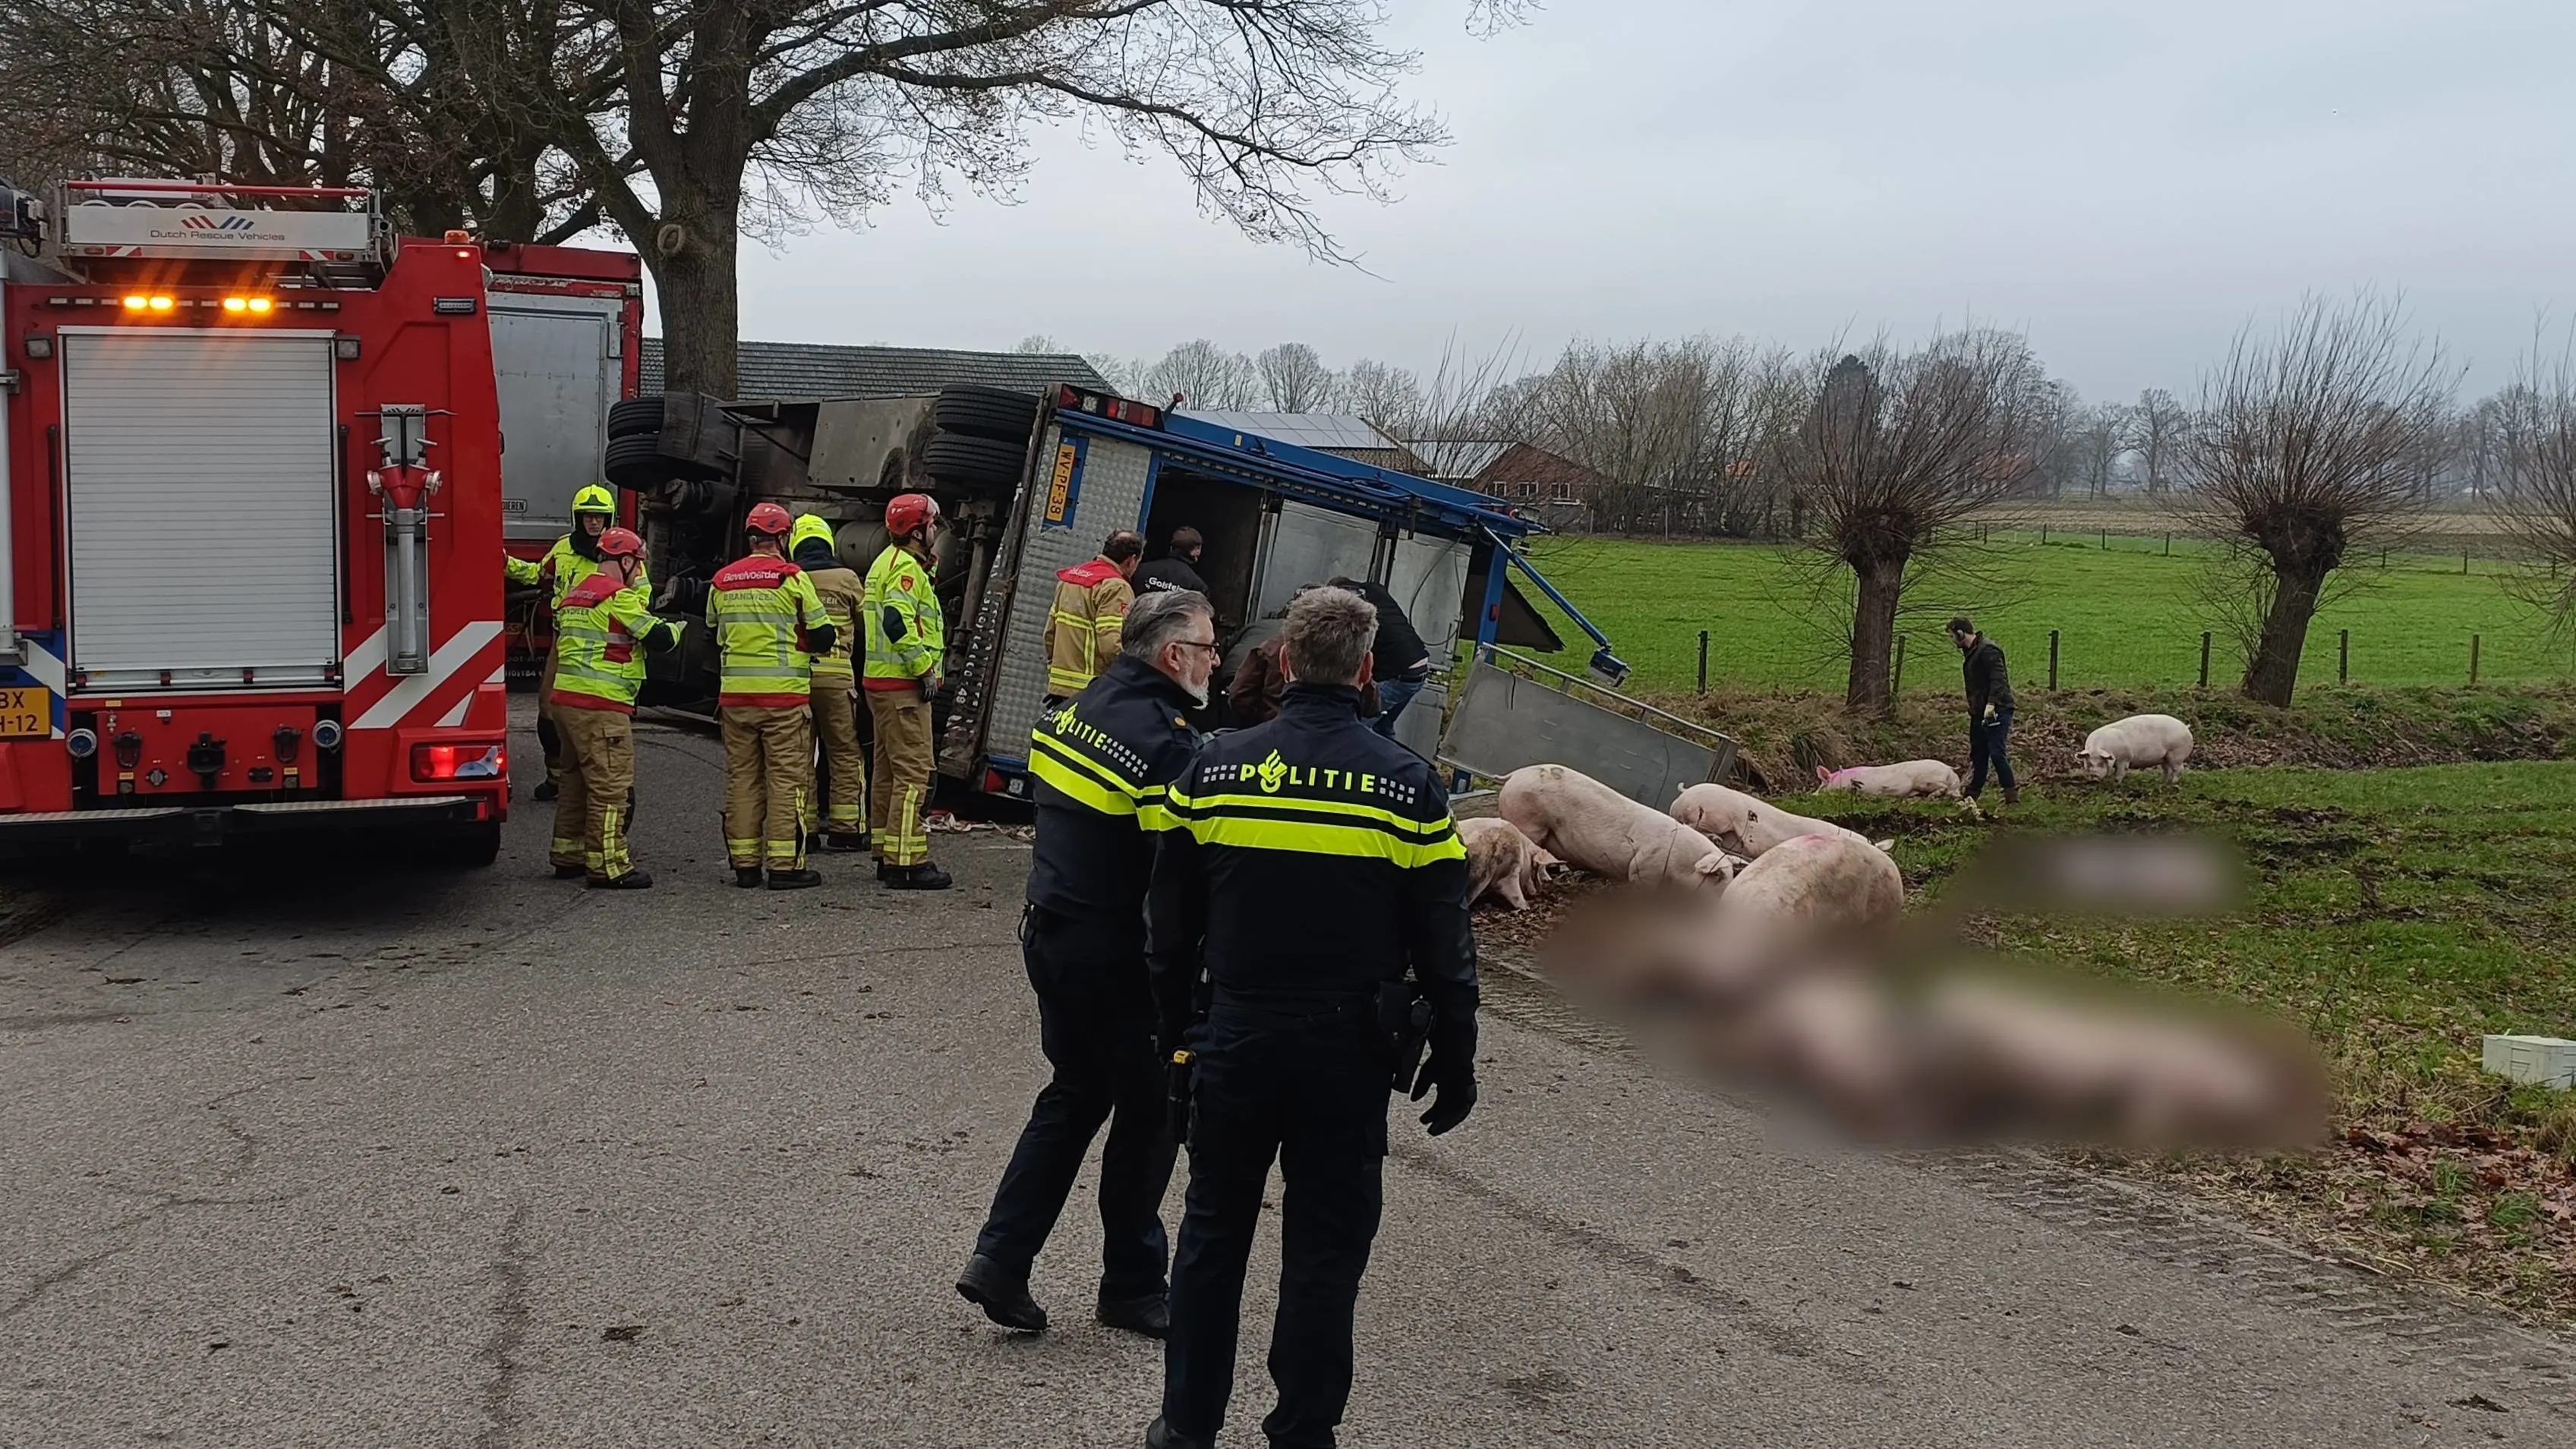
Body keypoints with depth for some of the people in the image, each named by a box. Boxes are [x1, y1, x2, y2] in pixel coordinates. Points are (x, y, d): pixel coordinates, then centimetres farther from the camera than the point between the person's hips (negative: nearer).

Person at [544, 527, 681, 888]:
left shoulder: (575, 595, 19)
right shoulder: (618, 595, -11)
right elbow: (658, 637, -13)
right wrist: (677, 627, 9)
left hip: (565, 697, 10)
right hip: (600, 706, -10)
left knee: (577, 779, 18)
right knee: (611, 785, -7)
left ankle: (568, 854, 25)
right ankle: (607, 865, -6)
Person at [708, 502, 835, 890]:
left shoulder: (722, 580, 8)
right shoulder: (792, 577, -7)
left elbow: (713, 633, 18)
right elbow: (823, 635, -4)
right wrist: (802, 645, 16)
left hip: (734, 694, 5)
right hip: (784, 696, -5)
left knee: (741, 778, 10)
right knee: (787, 778, -1)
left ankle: (744, 864, 13)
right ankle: (785, 865, -2)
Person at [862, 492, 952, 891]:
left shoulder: (886, 563, 20)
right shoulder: (906, 567, -13)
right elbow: (898, 622, -26)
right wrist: (925, 669, -20)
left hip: (882, 682, 11)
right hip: (902, 684, -11)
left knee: (888, 769, 14)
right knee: (913, 771, -11)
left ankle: (886, 855, 20)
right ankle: (907, 862, -12)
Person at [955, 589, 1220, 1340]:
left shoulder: (1080, 707, 8)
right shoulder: (1166, 741, -21)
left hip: (1049, 932, 9)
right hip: (1118, 954, -9)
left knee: (1074, 1096, 20)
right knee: (1148, 1113, 7)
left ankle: (1000, 1258, 16)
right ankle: (1132, 1287, 20)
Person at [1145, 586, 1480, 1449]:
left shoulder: (1214, 768, -2)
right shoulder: (1407, 785, -7)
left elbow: (1171, 924, 6)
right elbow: (1443, 945, -4)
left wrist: (1174, 1028, 18)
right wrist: (1454, 1059, 6)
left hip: (1234, 1039, 2)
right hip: (1347, 1050, -2)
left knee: (1212, 1233, 17)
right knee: (1325, 1250, 10)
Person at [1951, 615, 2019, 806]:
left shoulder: (1988, 650, -14)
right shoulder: (1971, 652, 18)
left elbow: (1998, 679, -23)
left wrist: (1991, 704, -30)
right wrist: (1973, 708, 17)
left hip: (1996, 711, -10)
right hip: (1979, 712, 10)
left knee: (1997, 753, -13)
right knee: (1977, 754, 14)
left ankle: (2012, 795, -9)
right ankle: (1971, 795, 21)